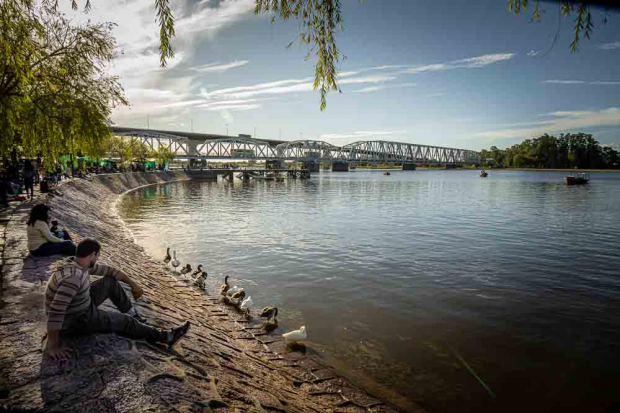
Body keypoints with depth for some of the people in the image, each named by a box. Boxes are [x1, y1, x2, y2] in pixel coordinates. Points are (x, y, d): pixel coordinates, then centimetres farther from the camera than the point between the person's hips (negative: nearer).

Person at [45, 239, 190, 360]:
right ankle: (166, 337, 3)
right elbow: (55, 312, -37)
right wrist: (54, 345, -32)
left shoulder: (79, 262, -6)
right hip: (75, 321, -9)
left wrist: (133, 284, 10)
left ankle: (135, 317, 20)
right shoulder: (74, 277, -34)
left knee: (110, 282, 9)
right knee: (124, 321, -6)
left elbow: (108, 270, 6)